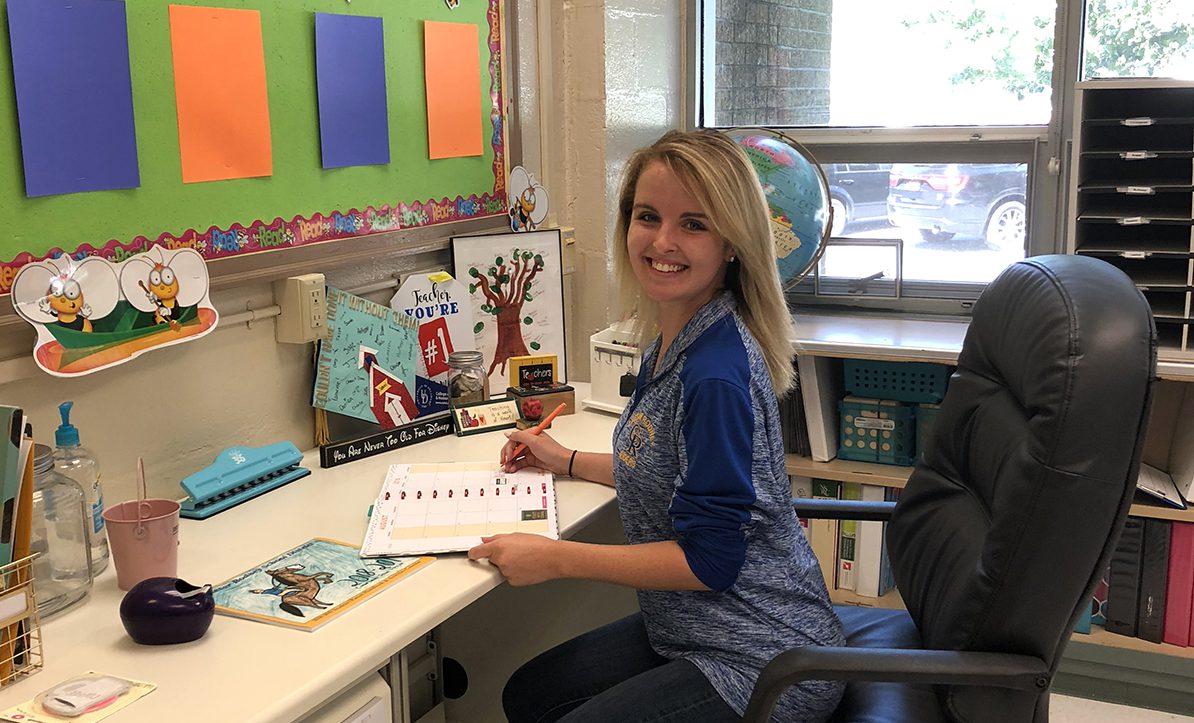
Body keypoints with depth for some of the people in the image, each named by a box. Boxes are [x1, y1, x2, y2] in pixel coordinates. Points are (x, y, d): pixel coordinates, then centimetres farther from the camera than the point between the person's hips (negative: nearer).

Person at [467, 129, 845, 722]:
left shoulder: (716, 374, -27)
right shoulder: (676, 342, 2)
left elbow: (709, 560, -25)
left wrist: (555, 559, -21)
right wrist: (569, 462, 17)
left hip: (760, 667, -9)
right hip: (693, 632, 9)